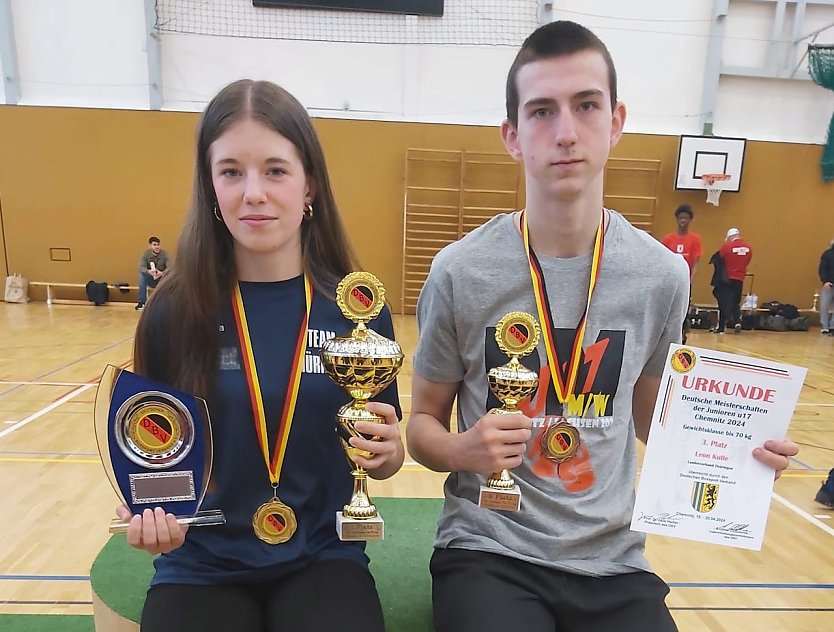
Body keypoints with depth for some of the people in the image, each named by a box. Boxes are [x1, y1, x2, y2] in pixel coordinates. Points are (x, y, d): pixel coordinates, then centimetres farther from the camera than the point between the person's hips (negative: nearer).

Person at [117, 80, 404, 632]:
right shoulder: (172, 313, -9)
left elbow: (383, 461, 2)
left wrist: (386, 451, -18)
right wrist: (151, 510, -15)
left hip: (323, 557, 0)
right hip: (203, 564, 1)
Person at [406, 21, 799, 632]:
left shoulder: (663, 275, -4)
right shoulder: (461, 271, -13)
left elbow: (652, 420, 11)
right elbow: (423, 424, -2)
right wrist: (463, 450, -22)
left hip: (612, 559, 3)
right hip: (488, 550, -2)